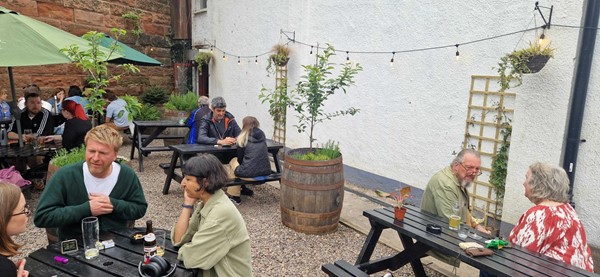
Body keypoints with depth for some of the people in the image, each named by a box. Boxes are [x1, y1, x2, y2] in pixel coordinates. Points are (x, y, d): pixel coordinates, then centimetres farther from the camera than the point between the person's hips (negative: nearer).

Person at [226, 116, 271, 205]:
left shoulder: (243, 137, -5)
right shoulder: (262, 135, 8)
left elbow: (240, 158, 1)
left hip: (249, 173, -5)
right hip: (265, 171, 5)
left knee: (233, 161, 22)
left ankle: (234, 196, 27)